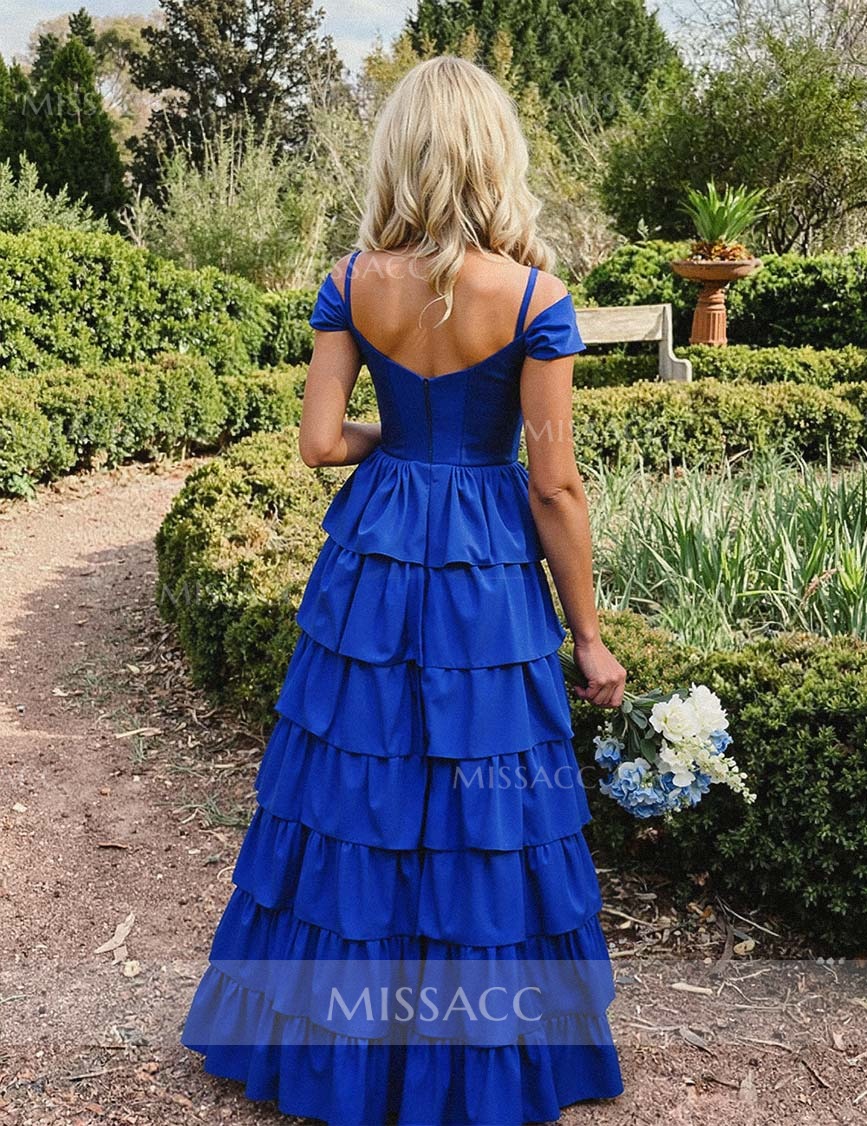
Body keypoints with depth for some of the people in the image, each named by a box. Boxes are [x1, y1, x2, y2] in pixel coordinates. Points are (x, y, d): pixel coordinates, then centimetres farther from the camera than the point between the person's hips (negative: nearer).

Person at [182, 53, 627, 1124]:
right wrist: (589, 637, -4)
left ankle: (339, 1033, 34)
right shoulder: (533, 296, -13)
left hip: (372, 555, 3)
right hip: (488, 573, -3)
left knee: (353, 786, 16)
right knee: (482, 806, 10)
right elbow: (553, 484, -12)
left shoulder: (353, 281, -5)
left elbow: (320, 442, -6)